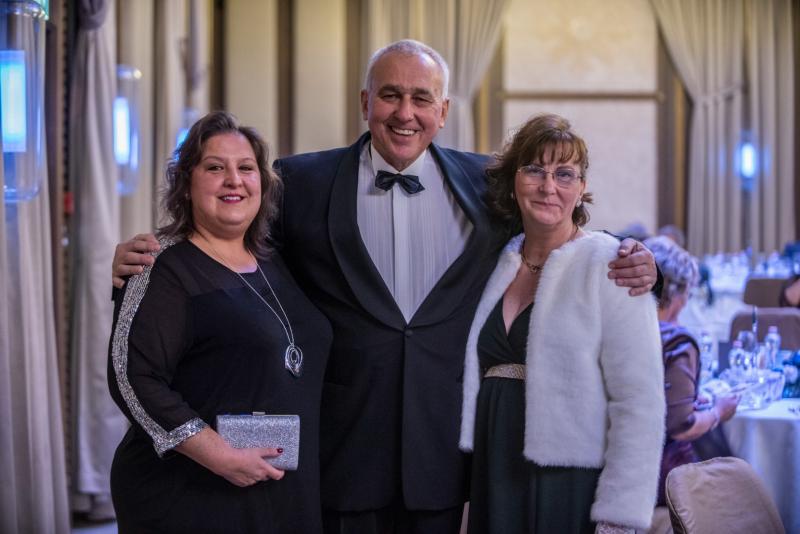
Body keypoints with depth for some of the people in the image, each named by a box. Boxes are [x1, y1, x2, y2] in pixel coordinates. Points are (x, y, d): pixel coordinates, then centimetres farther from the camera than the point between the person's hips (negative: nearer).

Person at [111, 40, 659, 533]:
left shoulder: (485, 182, 6)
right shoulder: (302, 182, 2)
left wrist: (628, 262, -5)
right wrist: (144, 258, -11)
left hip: (443, 448, 2)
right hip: (344, 449, -1)